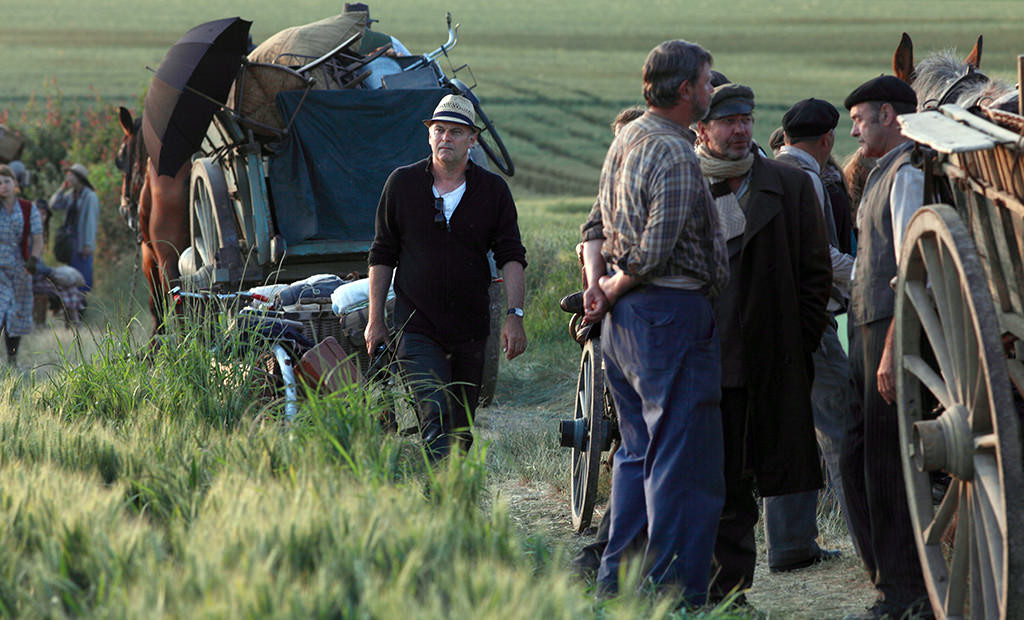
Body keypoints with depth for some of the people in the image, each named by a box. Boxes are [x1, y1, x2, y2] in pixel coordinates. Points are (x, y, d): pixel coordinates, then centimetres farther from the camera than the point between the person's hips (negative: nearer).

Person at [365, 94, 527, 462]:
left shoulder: (493, 190, 4)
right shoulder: (402, 183, 2)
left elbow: (511, 257, 1)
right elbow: (382, 255, 8)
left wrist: (514, 316, -11)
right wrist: (375, 319, 5)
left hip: (471, 330, 2)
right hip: (417, 328, -2)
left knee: (461, 430, 9)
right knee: (436, 417, -19)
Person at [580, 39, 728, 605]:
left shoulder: (626, 140, 13)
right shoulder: (675, 157, -17)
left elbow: (598, 222, 17)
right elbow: (655, 252, -21)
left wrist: (596, 282, 4)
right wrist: (612, 291, -5)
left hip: (623, 320, 10)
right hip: (672, 314, -10)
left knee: (638, 451, 17)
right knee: (683, 462, -5)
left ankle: (616, 580, 21)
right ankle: (671, 593, -5)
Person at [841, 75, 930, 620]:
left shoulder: (908, 174, -12)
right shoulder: (882, 174, 21)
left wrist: (893, 350, -24)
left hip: (896, 330, -10)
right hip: (867, 329, 10)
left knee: (888, 464, -7)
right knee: (857, 460, 11)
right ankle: (886, 574, 17)